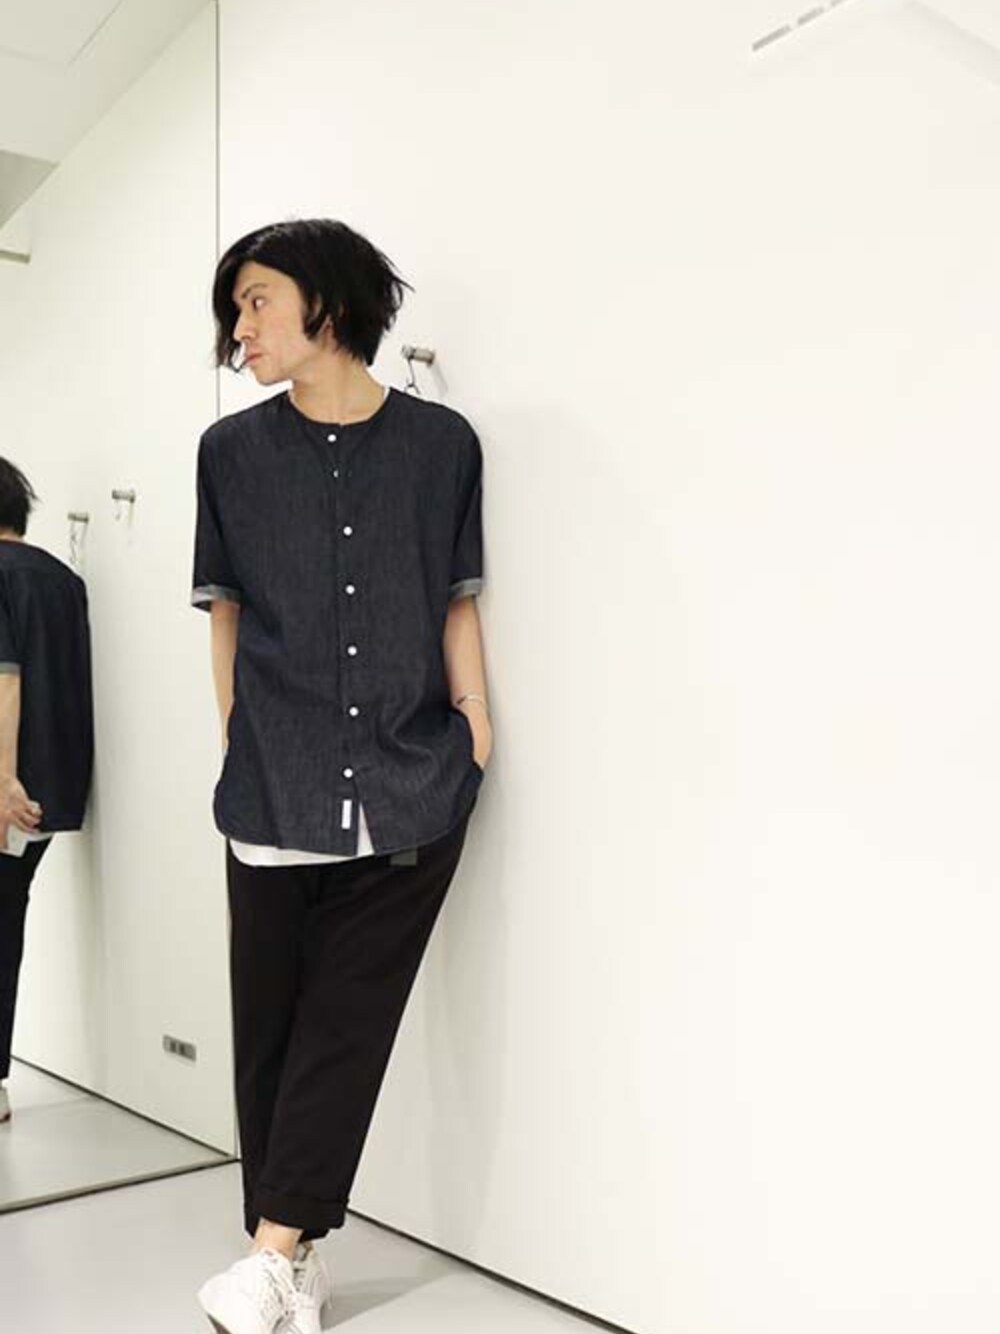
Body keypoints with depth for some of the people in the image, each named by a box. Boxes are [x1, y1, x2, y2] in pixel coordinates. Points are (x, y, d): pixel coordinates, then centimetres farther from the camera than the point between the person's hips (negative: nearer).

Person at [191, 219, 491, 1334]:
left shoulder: (440, 442, 3)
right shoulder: (233, 451, 6)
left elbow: (456, 606, 7)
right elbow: (225, 612, 9)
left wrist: (479, 741, 1)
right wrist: (239, 749, 6)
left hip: (412, 791, -1)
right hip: (276, 790, 1)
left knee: (347, 1023, 1)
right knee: (271, 1023, 6)